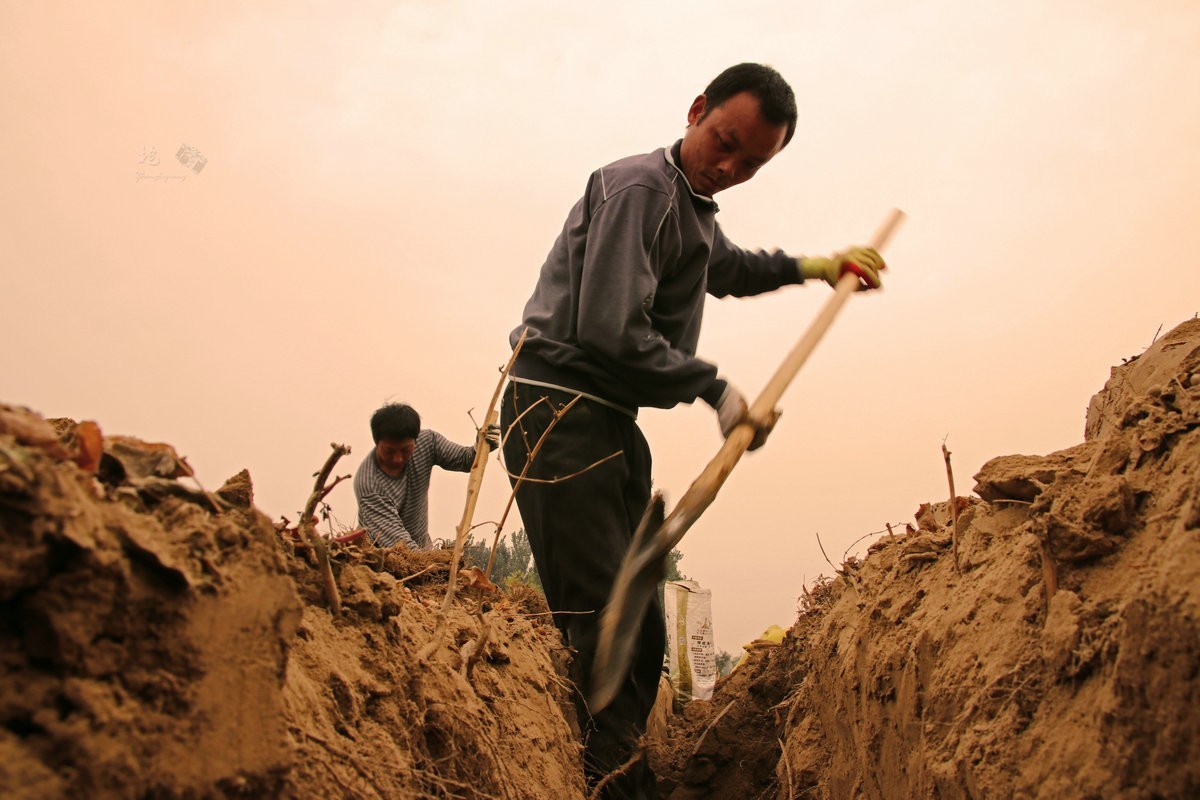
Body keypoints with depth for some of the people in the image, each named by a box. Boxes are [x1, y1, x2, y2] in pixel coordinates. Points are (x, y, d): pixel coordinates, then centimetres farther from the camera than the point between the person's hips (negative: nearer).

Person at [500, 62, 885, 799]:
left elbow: (728, 268, 46)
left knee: (640, 629, 8)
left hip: (612, 423, 10)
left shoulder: (694, 211, 21)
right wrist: (716, 389, -11)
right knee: (602, 623, -16)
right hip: (559, 411, -10)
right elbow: (611, 331, -21)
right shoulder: (639, 187, -11)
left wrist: (811, 267, 42)